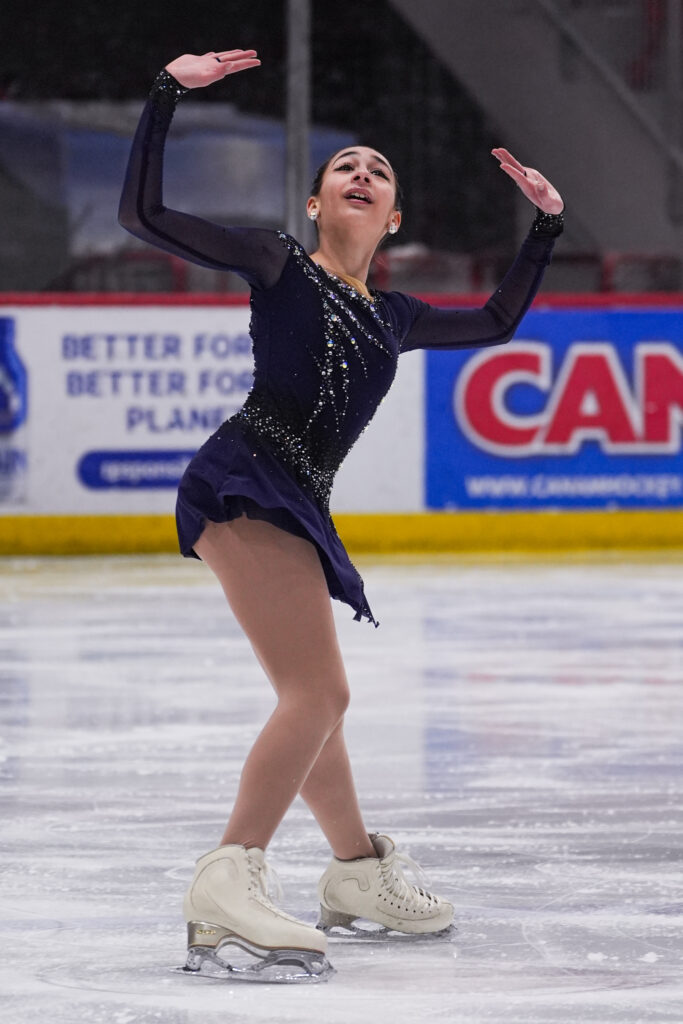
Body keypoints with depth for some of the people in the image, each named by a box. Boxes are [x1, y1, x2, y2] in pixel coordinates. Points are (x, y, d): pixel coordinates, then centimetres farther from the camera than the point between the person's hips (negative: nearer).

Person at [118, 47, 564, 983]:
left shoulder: (390, 315, 23)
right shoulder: (278, 266, 5)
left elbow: (497, 323, 40)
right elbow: (144, 216, -2)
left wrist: (547, 223, 38)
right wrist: (168, 95, -6)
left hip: (297, 508, 8)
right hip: (244, 480, -8)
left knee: (316, 699, 21)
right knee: (318, 691, -20)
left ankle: (359, 874, 36)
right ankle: (228, 887, -28)